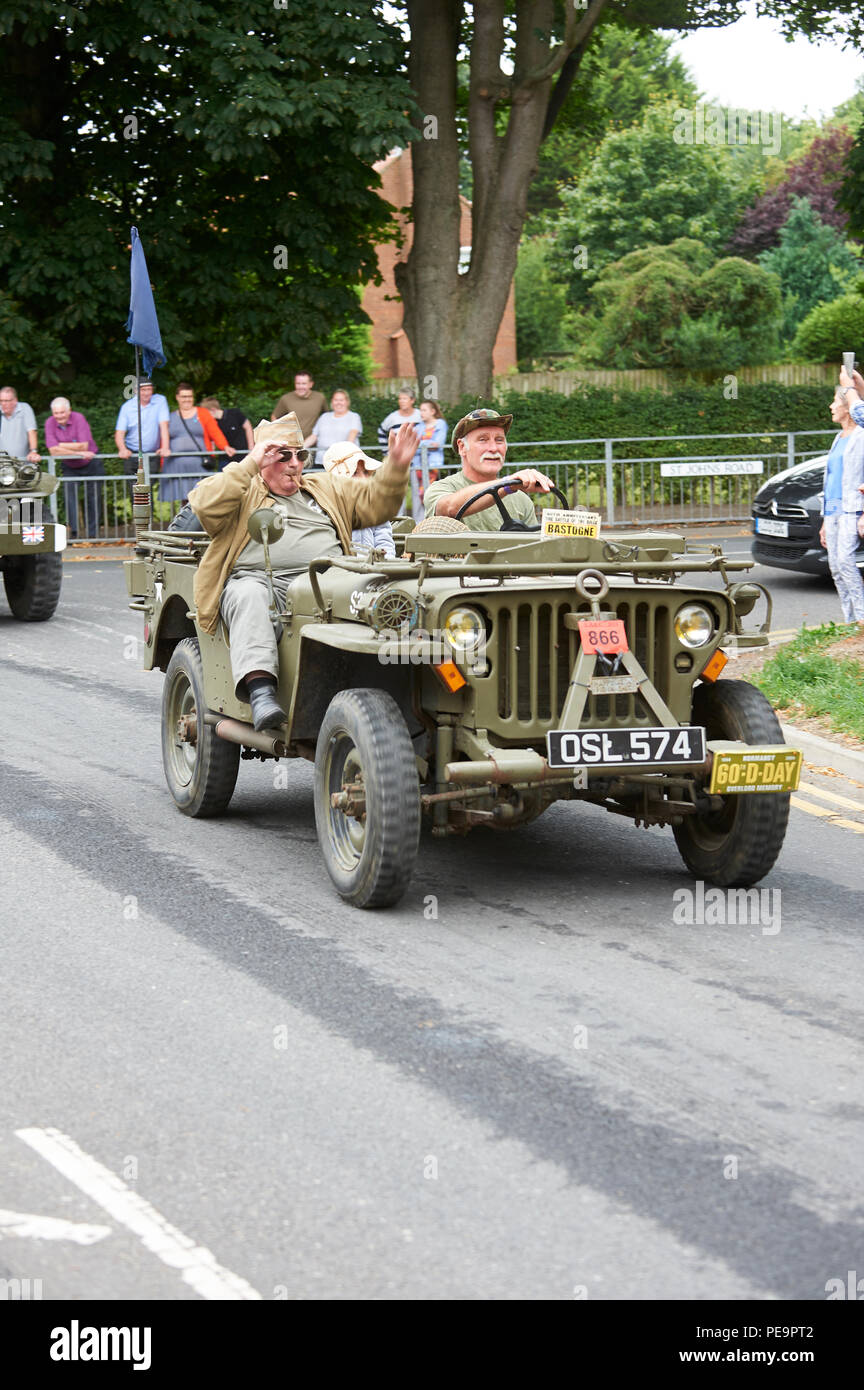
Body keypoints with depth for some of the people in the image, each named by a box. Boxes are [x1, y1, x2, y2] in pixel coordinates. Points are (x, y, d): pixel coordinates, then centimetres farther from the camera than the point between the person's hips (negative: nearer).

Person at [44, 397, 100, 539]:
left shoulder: (78, 418, -20)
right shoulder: (50, 423, -13)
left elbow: (83, 446, -25)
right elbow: (54, 451, -22)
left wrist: (62, 445, -19)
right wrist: (80, 453, -27)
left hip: (90, 464, -2)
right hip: (69, 467, 2)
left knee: (92, 499, 2)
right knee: (69, 494, -16)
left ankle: (92, 534, 12)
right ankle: (74, 530, -15)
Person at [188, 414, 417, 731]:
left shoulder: (327, 489, 31)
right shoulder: (243, 493, 18)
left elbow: (376, 502, 22)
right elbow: (206, 504, -3)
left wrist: (396, 465, 6)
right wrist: (250, 465, -4)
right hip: (258, 578, -2)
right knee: (249, 597, -38)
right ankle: (260, 689, -52)